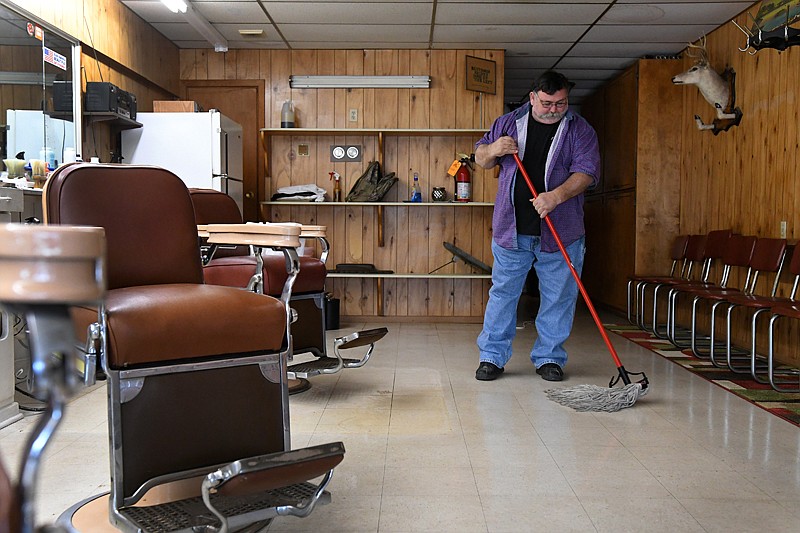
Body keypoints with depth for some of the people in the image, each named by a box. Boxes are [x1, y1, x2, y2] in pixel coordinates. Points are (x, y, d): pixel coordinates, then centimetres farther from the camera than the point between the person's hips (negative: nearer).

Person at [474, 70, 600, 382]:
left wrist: (556, 196, -24)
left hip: (560, 232, 0)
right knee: (503, 293, 4)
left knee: (558, 298, 5)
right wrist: (493, 150, -9)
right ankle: (492, 356, 14)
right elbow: (481, 159, 15)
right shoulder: (509, 123, 9)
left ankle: (549, 357, 20)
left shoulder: (580, 130, 4)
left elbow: (586, 171, -8)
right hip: (511, 229, 1)